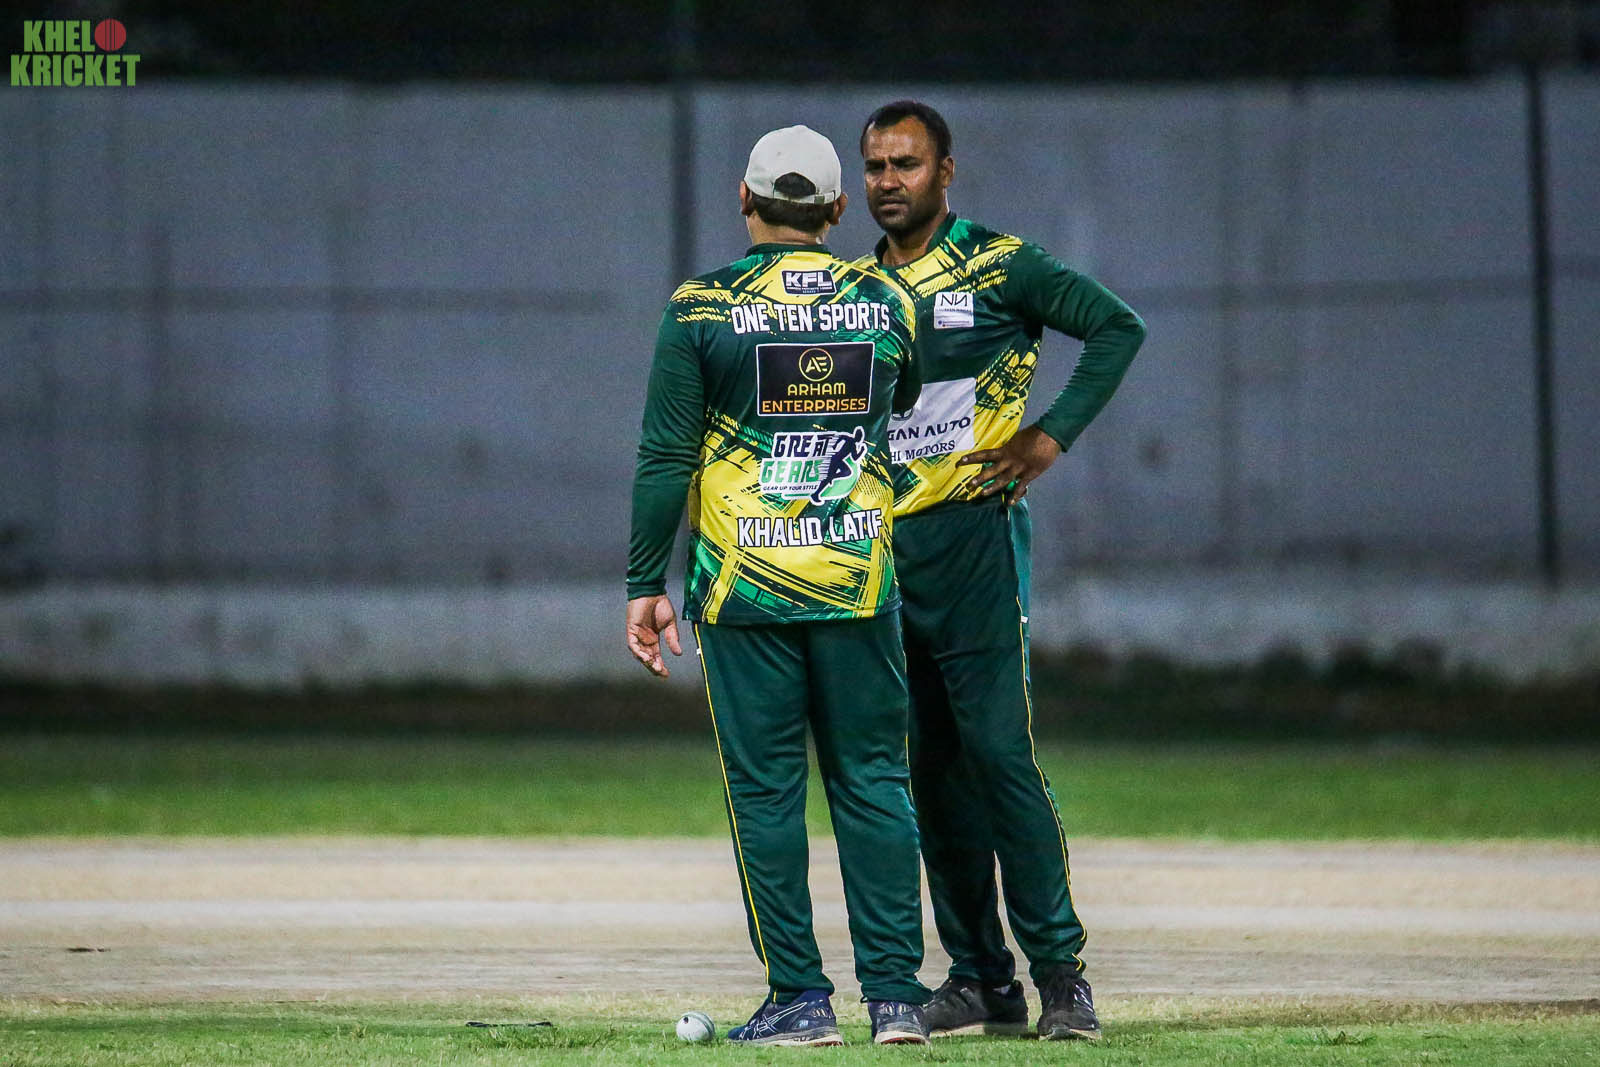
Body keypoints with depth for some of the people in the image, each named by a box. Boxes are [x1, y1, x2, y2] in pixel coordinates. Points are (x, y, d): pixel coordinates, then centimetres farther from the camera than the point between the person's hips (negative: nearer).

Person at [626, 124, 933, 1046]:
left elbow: (667, 458, -6)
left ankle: (800, 998, 2)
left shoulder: (704, 308, -5)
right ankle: (895, 994, 3)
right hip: (859, 580, 2)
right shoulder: (887, 304, 3)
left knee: (765, 788, 3)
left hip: (743, 582, -2)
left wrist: (646, 584, -1)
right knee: (874, 781, 7)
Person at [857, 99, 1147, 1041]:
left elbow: (1118, 326, -7)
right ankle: (980, 979, 9)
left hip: (971, 538, -6)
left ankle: (1061, 971, -10)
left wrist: (1051, 436, -12)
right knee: (931, 768, 5)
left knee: (998, 750, -12)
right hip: (882, 548, 6)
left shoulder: (997, 265, -1)